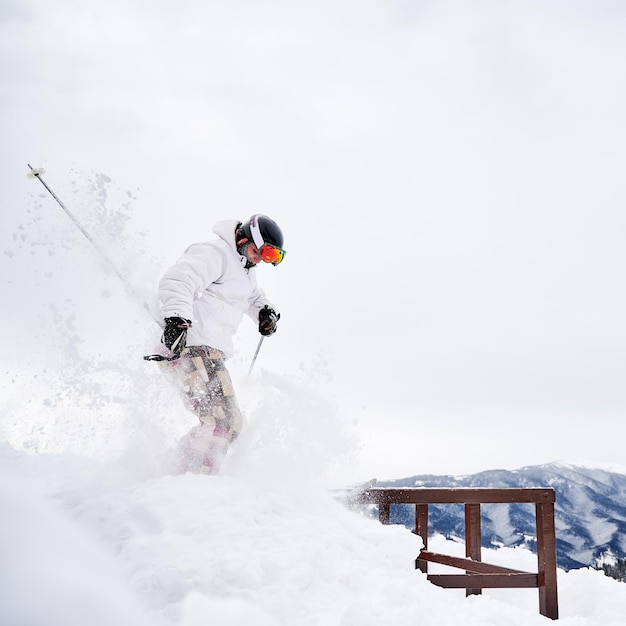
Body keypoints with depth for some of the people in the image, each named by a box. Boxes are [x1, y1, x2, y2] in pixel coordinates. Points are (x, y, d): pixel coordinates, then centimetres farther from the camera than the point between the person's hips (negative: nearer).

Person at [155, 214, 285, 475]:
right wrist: (176, 317, -42)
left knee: (228, 423, 10)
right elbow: (176, 281, -24)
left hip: (211, 353, 10)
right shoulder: (213, 254, -9)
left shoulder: (245, 269, 23)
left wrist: (266, 311, 17)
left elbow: (254, 296, 41)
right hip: (192, 346, -10)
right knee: (224, 421, -19)